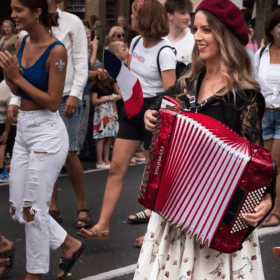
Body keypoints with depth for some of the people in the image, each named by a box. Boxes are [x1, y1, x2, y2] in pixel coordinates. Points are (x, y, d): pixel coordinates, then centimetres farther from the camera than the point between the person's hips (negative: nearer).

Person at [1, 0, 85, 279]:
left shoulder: (56, 51, -16)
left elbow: (53, 102, -16)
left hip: (47, 132, -8)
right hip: (23, 130, 8)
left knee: (33, 209, 0)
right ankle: (69, 244, 29)